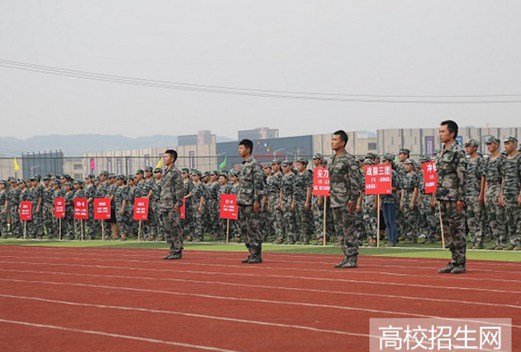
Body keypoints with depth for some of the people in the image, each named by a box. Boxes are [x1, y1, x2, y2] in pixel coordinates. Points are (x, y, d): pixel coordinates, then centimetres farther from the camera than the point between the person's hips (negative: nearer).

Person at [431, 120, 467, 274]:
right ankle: (454, 261, 16)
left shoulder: (458, 153, -10)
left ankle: (461, 264, 0)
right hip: (443, 198, 8)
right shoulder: (441, 153, 15)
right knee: (448, 230, 10)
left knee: (458, 230, -4)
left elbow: (462, 177, -14)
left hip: (454, 198, -8)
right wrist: (435, 195, 16)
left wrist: (460, 199, -18)